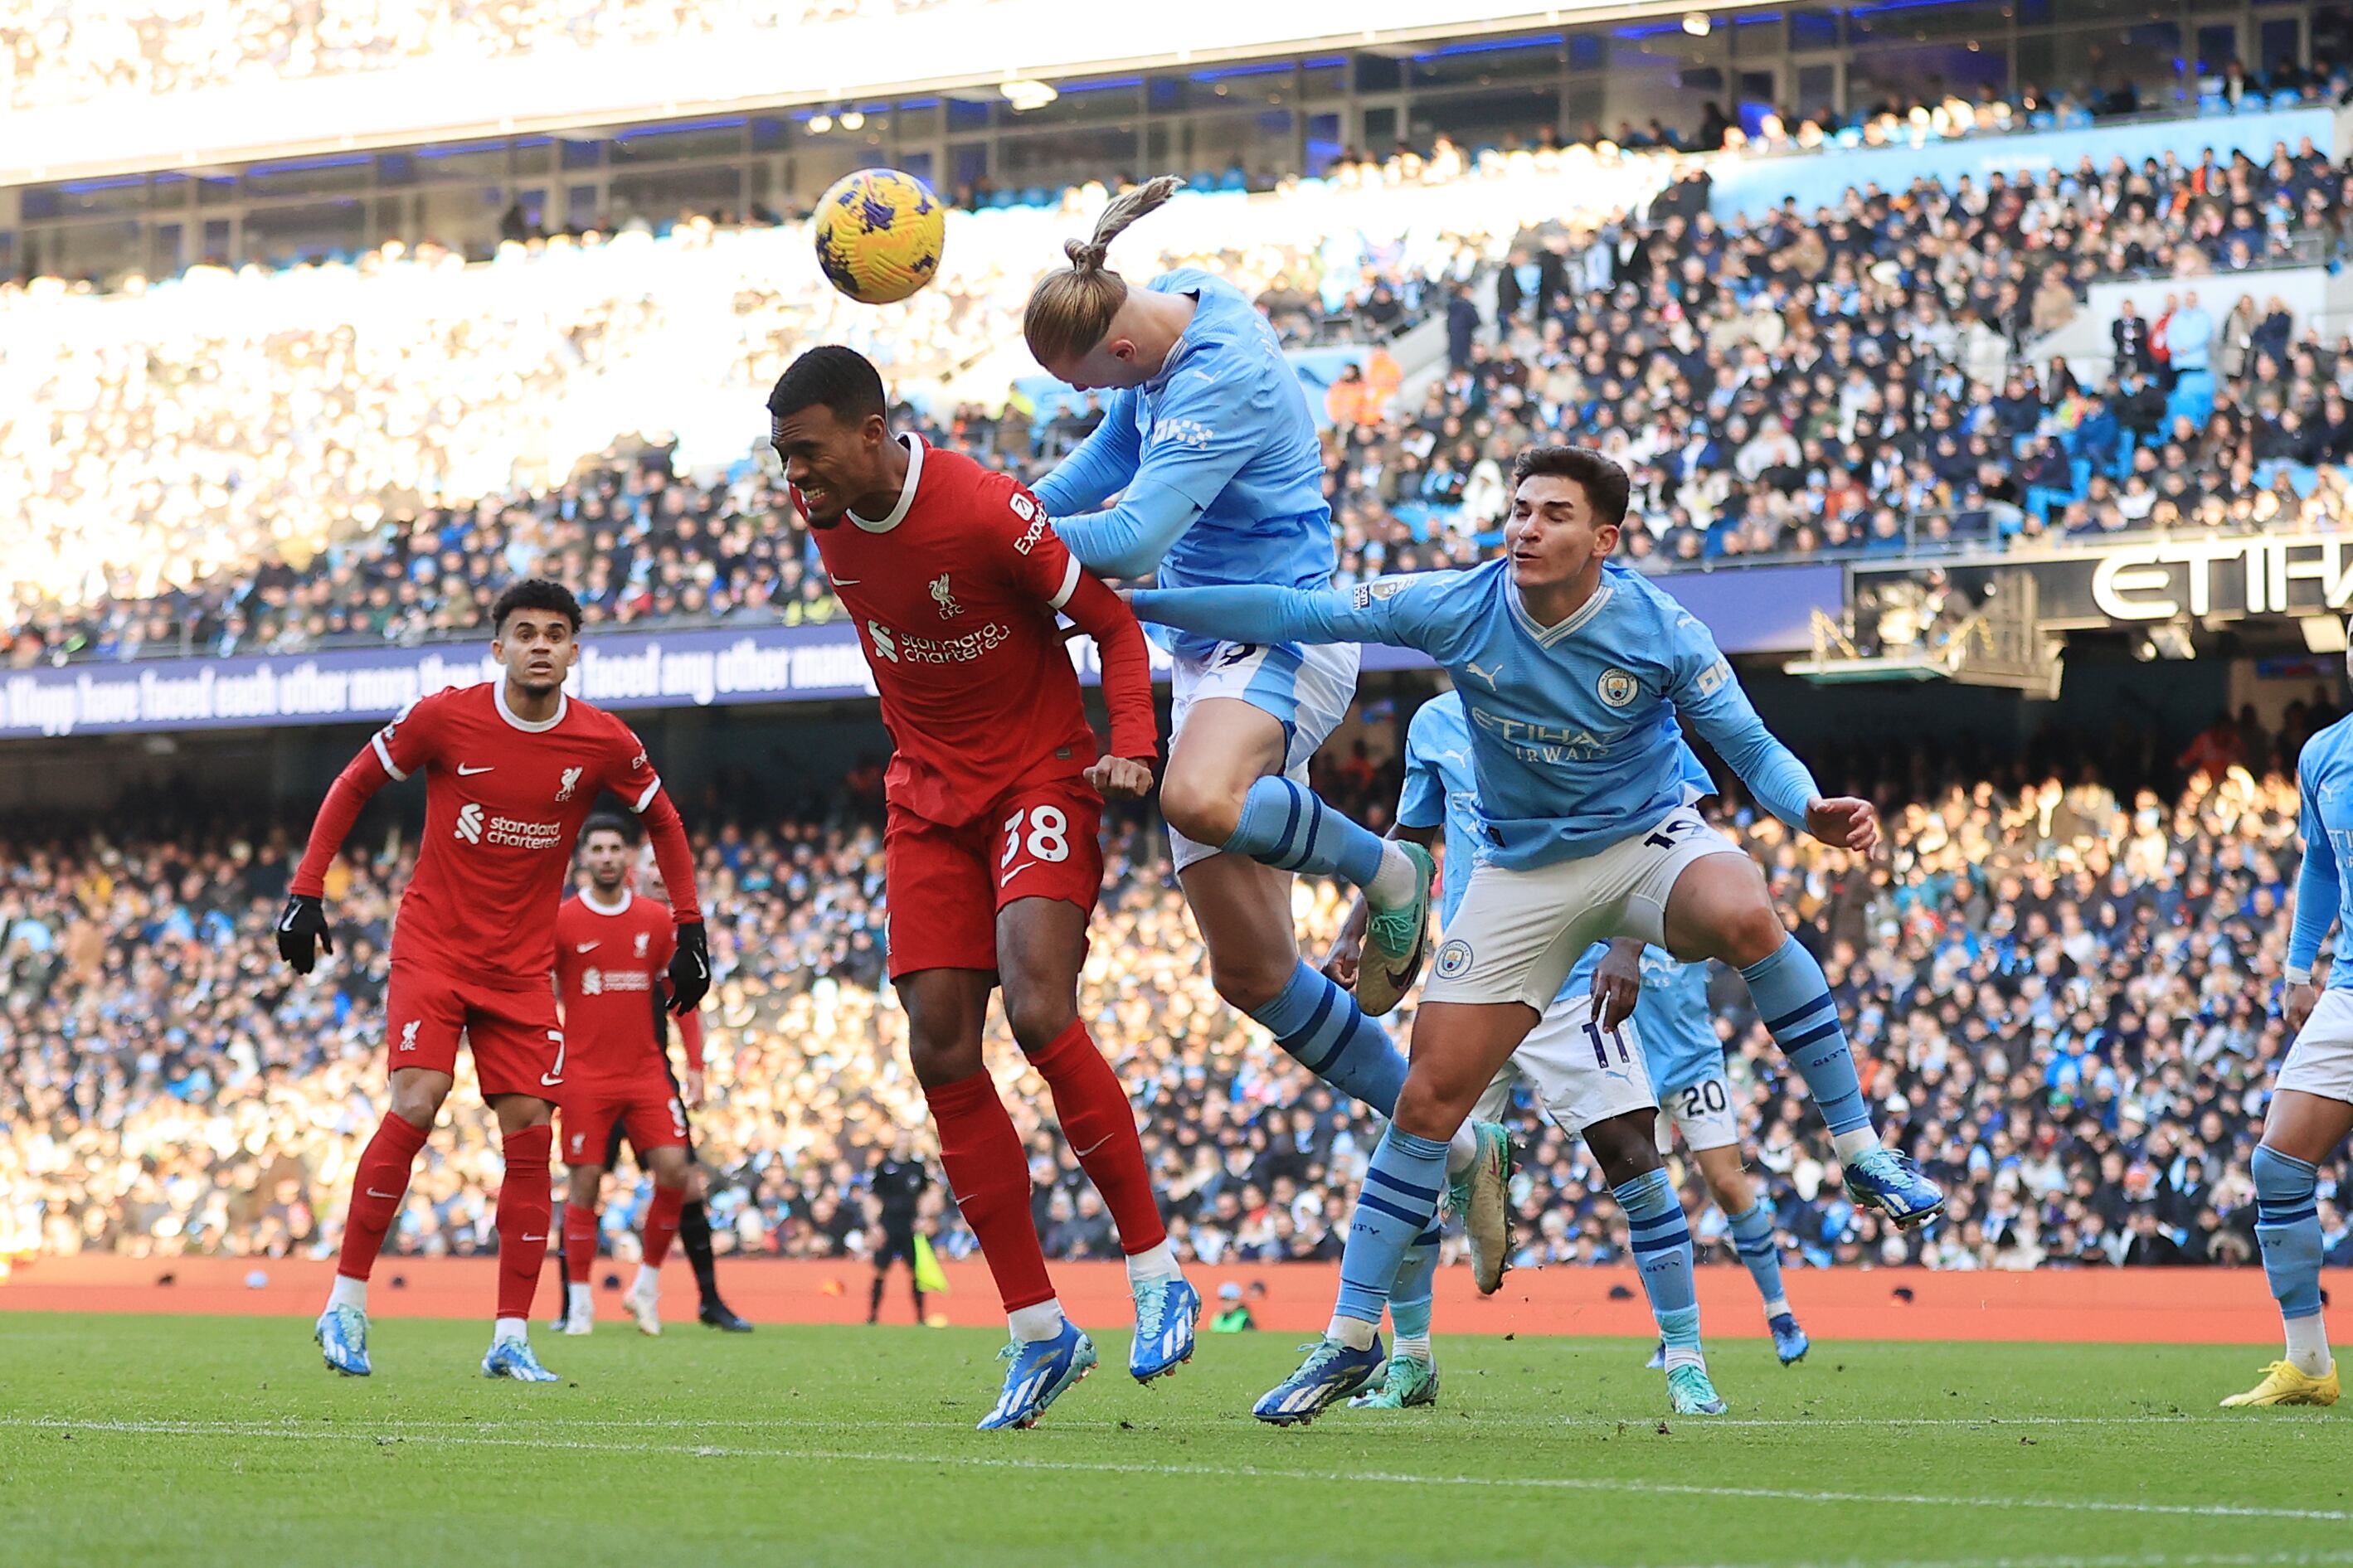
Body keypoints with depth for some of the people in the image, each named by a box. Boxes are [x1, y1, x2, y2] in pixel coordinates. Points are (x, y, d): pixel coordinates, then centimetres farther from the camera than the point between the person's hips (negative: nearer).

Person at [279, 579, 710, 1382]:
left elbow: (663, 823, 13)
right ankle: (346, 1300, -9)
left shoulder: (605, 743, -5)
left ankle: (511, 1338, 1)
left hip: (522, 967, 3)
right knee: (415, 1105, -20)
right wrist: (305, 892, -2)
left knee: (529, 1133, -5)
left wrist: (689, 930, 8)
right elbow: (353, 786, 3)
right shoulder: (444, 717, -10)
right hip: (432, 947, -3)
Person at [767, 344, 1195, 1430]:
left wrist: (1132, 747, -26)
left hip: (1039, 777, -6)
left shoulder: (987, 512, -23)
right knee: (942, 1054, -4)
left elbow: (1113, 624, -12)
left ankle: (1157, 1274, -10)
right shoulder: (822, 514, -3)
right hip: (927, 796, 6)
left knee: (1038, 1012, -25)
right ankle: (1038, 1331, 3)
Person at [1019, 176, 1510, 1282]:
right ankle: (1459, 1147, 15)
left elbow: (1134, 539, -29)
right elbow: (1115, 456, 23)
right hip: (1209, 650, 10)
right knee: (1249, 969, 5)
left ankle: (1382, 868, -13)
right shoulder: (1173, 309, 7)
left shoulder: (1220, 379, -22)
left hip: (1282, 636, -10)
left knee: (1199, 799, -43)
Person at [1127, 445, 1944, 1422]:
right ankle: (1350, 1338, 9)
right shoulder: (1456, 608, -14)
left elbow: (1749, 745, -11)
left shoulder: (1658, 632, -17)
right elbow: (1298, 616, -10)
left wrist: (1810, 811, -32)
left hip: (1649, 844, -2)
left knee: (1742, 914, -37)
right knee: (1431, 1095, -5)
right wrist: (1138, 602, -14)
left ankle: (1862, 1152, -23)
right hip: (1524, 873, 2)